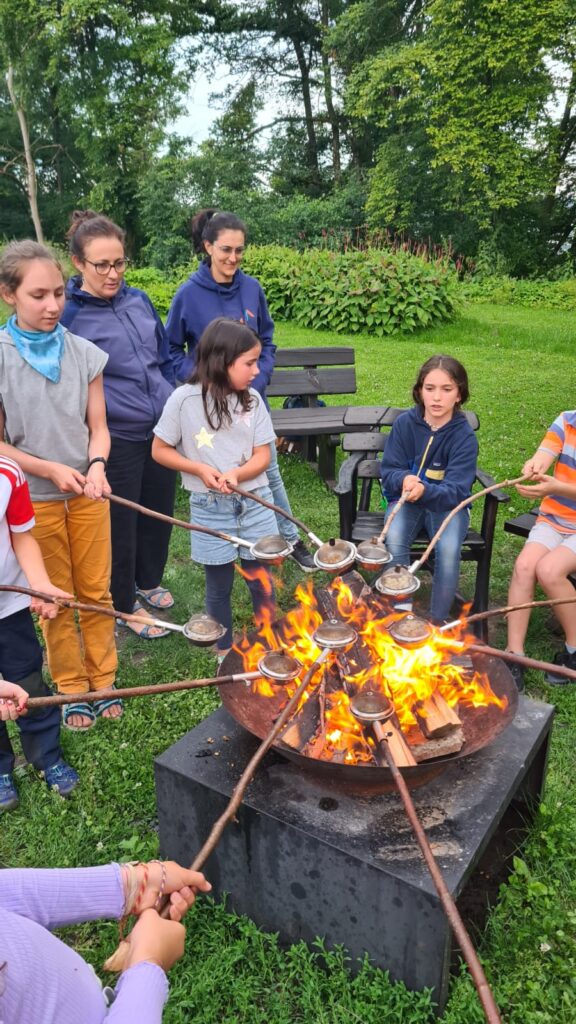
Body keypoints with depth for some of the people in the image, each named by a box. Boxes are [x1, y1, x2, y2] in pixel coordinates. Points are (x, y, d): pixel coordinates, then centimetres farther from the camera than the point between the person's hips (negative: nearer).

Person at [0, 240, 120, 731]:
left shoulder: (84, 353, -3)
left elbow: (98, 427, 1)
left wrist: (96, 465, -18)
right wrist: (52, 470, -17)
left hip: (88, 494, 2)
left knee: (96, 591, 11)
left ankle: (103, 679, 30)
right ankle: (72, 689, 28)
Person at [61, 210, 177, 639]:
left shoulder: (138, 300, 6)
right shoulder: (67, 315, -11)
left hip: (162, 430, 6)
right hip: (117, 439, -5)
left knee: (160, 513, 18)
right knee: (121, 523, 9)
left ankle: (149, 582, 43)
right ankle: (125, 606, 30)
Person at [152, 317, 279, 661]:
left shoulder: (252, 400, -4)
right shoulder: (185, 399, -12)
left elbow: (263, 456, -1)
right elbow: (160, 450, -3)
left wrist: (236, 474, -21)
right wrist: (200, 469, -17)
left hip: (255, 501, 2)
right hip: (211, 507, -2)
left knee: (263, 579, 10)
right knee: (220, 585, 12)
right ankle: (225, 652, 33)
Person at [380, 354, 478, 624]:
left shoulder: (464, 435, -13)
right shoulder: (404, 423, -8)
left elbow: (455, 490, -21)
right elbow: (388, 471, -5)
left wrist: (425, 490, -42)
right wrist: (404, 480, -30)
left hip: (447, 504, -1)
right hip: (405, 500, 1)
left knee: (448, 549, -30)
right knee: (394, 541, -30)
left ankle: (438, 620, -9)